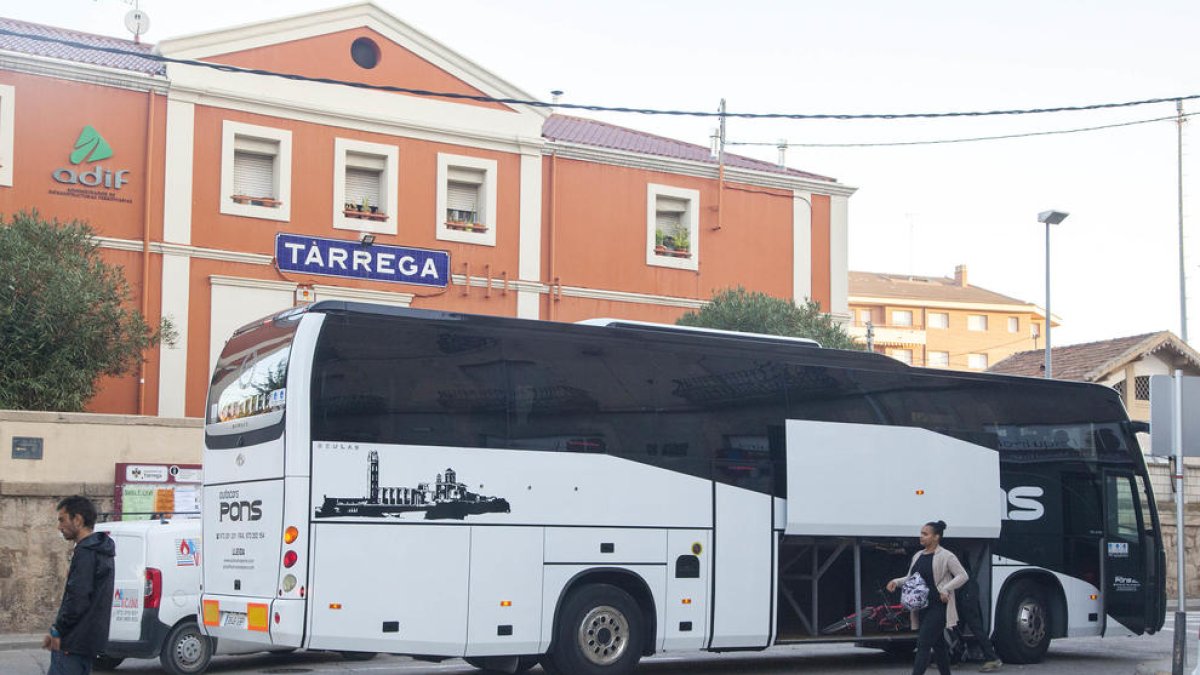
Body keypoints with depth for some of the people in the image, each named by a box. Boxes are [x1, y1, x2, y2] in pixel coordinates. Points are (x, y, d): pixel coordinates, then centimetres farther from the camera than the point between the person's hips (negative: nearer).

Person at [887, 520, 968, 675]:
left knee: (923, 643, -15)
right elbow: (910, 579, 20)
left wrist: (946, 589, -18)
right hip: (922, 608, 7)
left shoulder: (946, 556, -6)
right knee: (938, 645, 14)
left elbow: (962, 576, -7)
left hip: (938, 607, -7)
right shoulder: (918, 556, 14)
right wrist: (896, 582, 1)